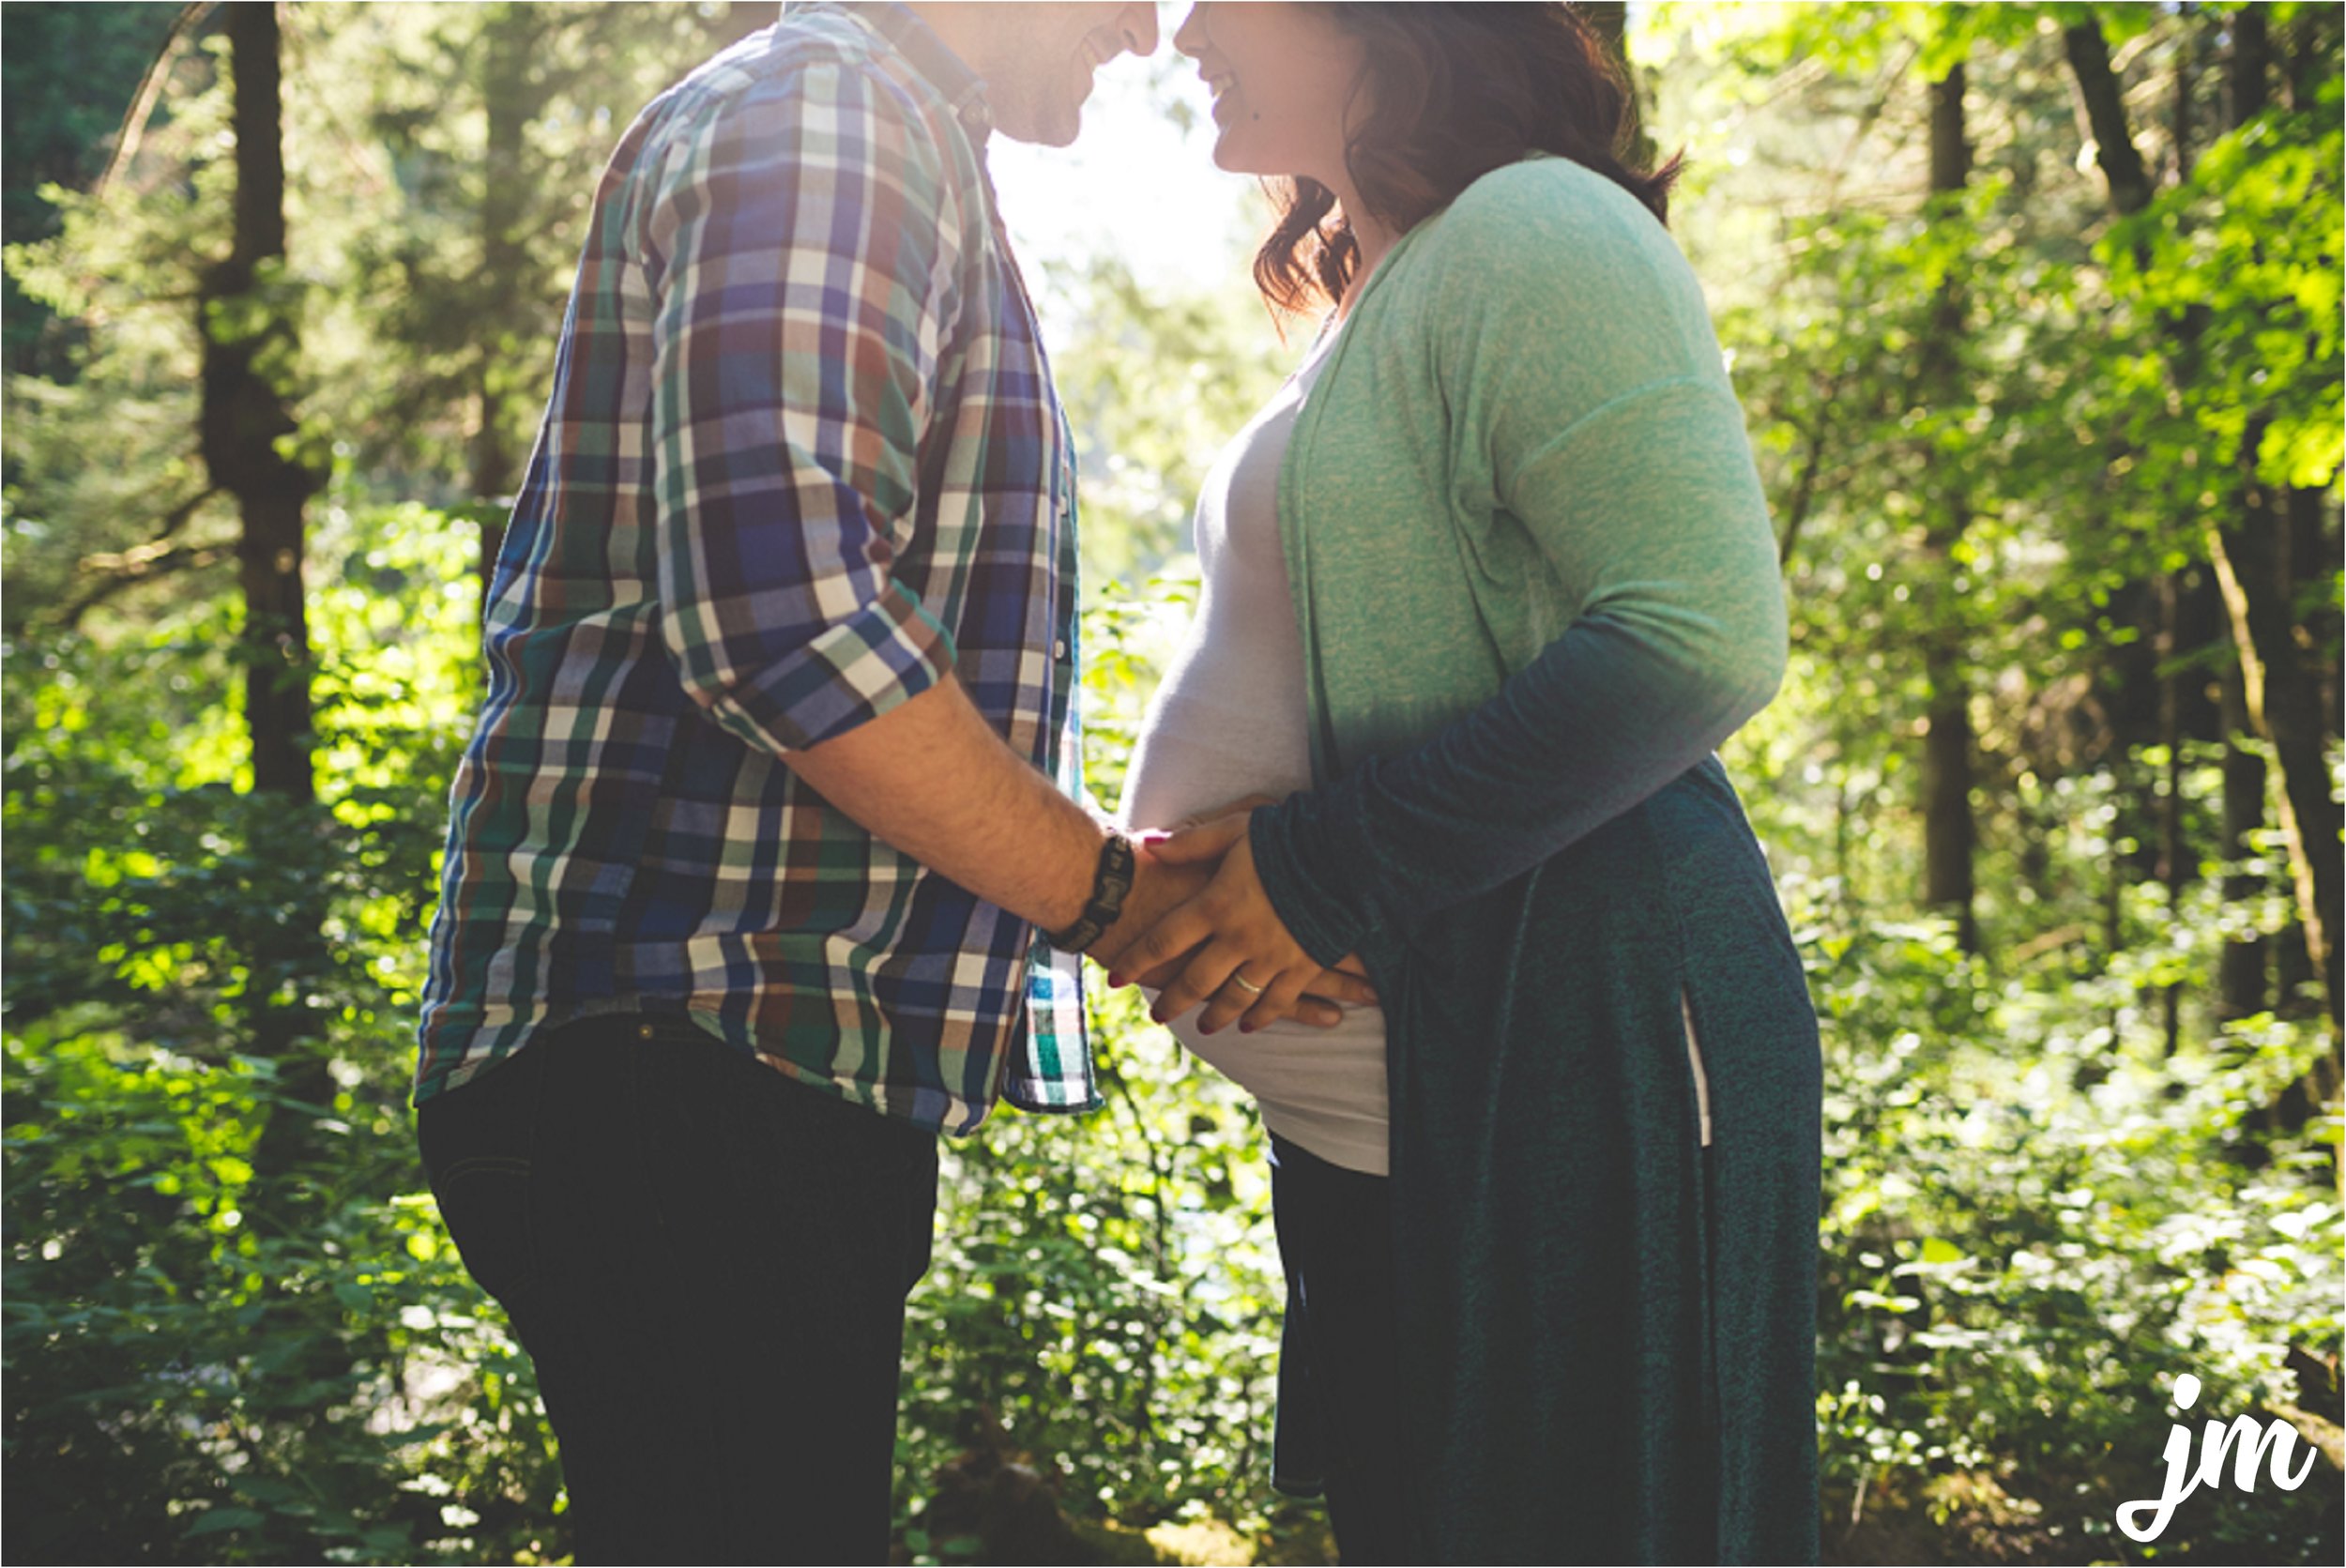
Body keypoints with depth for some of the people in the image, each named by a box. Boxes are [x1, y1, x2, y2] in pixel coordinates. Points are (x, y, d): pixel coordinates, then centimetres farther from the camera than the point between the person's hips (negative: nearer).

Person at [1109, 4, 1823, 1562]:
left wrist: (1331, 867, -21)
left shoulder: (1533, 233, -11)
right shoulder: (1379, 295, 19)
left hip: (1562, 1089, -10)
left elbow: (1706, 638, -22)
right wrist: (1157, 879, 12)